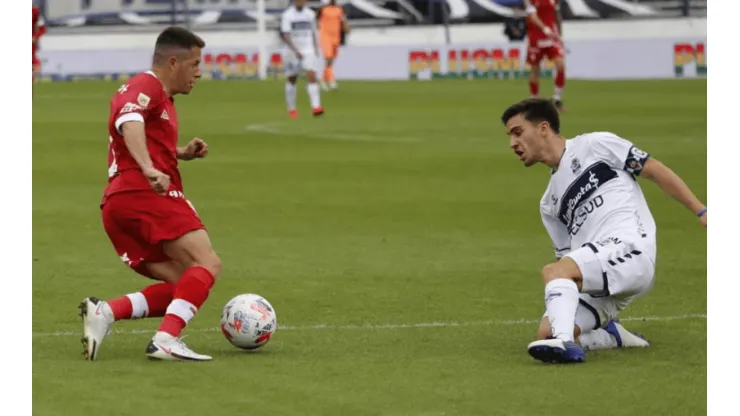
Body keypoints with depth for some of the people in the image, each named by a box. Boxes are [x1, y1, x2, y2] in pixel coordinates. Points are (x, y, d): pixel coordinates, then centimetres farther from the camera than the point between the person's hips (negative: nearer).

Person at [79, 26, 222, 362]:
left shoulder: (158, 95, 28)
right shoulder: (146, 86, -3)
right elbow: (129, 122, -24)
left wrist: (181, 154, 22)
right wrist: (149, 170, -39)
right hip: (145, 195, -10)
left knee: (182, 288, 5)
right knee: (208, 264, -16)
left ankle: (103, 312, -9)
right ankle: (166, 341, -30)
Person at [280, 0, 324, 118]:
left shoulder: (310, 14, 7)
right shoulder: (287, 15, -7)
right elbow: (285, 36, -16)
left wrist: (315, 50, 17)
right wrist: (296, 51, -27)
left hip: (308, 51, 2)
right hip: (292, 52, -2)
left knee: (312, 77, -15)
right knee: (292, 80, 8)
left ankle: (316, 107, -25)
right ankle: (291, 109, 22)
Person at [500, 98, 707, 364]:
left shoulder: (594, 145, 8)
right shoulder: (549, 204, 27)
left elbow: (655, 171, 4)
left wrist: (701, 211, -3)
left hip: (630, 251, -7)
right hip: (596, 288, 7)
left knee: (553, 271, -30)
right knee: (547, 332, -12)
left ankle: (564, 342, -47)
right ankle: (611, 337, 7)